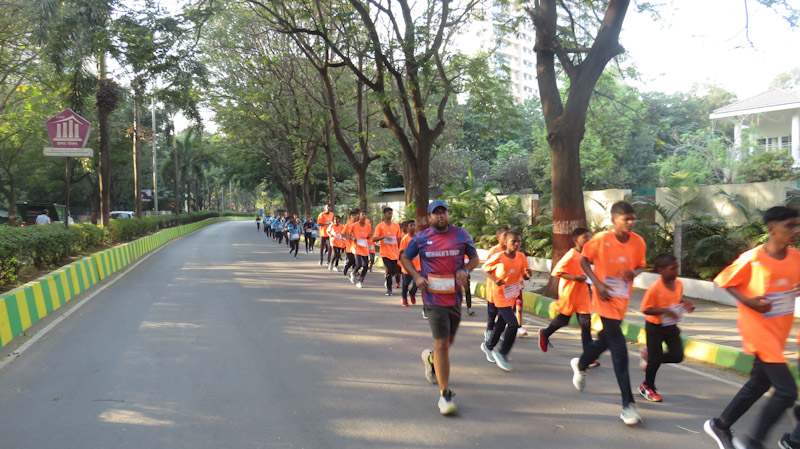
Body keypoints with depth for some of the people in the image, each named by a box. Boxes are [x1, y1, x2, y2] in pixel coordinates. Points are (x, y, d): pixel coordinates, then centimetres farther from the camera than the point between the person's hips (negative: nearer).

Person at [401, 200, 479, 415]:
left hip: (455, 297, 4)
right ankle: (445, 394, 2)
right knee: (442, 344, -8)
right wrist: (417, 276, -5)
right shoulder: (421, 238, -1)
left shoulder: (461, 235, 3)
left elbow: (474, 257, 13)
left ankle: (430, 358, 55)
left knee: (448, 340, 20)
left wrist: (465, 270, -8)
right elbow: (405, 257, 12)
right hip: (434, 298, -3)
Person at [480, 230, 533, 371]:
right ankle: (502, 354, -1)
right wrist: (494, 279, -18)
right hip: (500, 295, -6)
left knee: (502, 323, 19)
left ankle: (488, 346, 43)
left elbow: (525, 276, 5)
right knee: (513, 324, -16)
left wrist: (528, 274, -19)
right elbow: (485, 268, -3)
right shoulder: (498, 257, -16)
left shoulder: (521, 257, -2)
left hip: (512, 295, 6)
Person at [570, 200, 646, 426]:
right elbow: (584, 260, -3)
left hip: (622, 300, 5)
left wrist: (634, 272, -15)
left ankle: (580, 365, 52)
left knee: (604, 340, 22)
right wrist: (598, 283, -16)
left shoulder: (638, 242, -5)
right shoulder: (601, 239, -15)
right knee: (619, 350, -9)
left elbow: (641, 265, 9)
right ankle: (628, 404, -4)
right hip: (606, 299, -5)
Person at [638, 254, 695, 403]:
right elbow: (646, 309, -20)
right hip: (655, 327, -6)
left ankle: (649, 355, 26)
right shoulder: (654, 288, -24)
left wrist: (684, 305, -6)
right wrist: (664, 311, -30)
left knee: (678, 356, 1)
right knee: (655, 359, 4)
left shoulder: (678, 284, -4)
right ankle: (648, 386, 26)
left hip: (671, 326, 6)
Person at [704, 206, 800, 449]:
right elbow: (724, 281, -7)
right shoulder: (752, 259, -17)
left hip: (779, 332, 7)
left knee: (759, 384, 18)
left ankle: (719, 425, 35)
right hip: (758, 329, -7)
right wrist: (747, 301, -20)